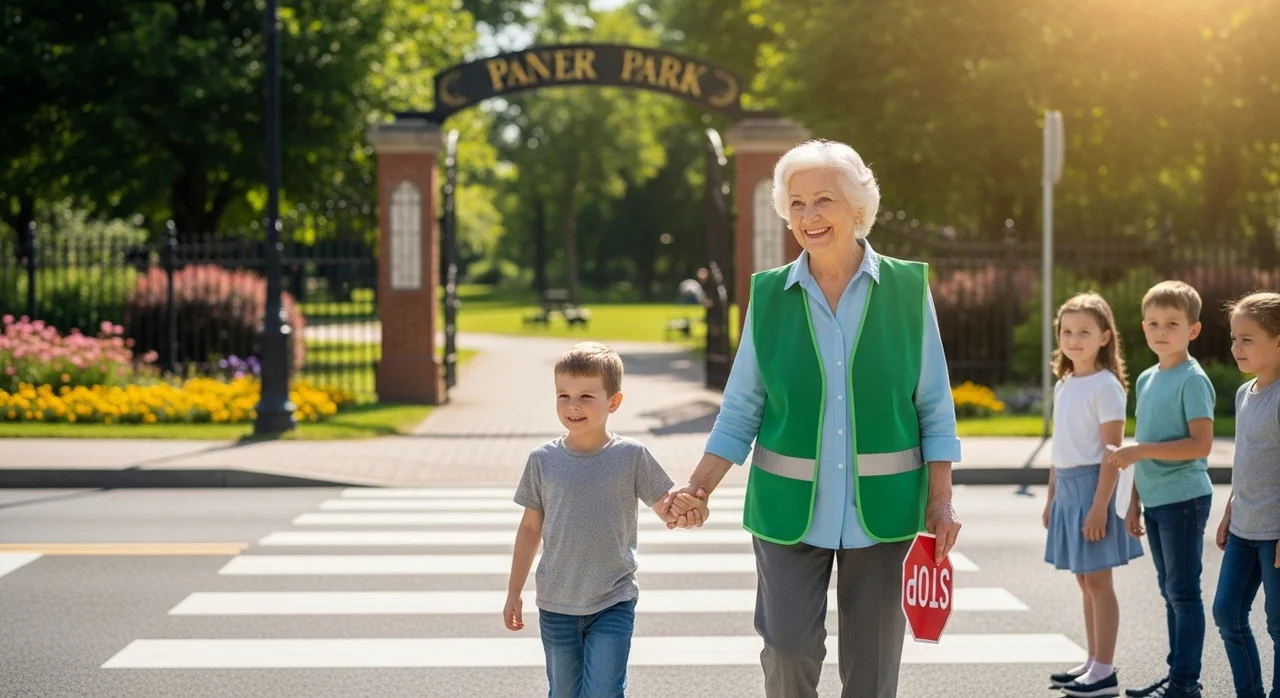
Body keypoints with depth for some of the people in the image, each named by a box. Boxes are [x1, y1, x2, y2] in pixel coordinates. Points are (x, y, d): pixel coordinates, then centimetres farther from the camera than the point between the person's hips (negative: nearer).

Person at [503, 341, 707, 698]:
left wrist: (686, 512, -29)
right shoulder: (543, 460, -2)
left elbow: (665, 507, -4)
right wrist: (514, 592, 10)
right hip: (556, 604, 2)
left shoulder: (631, 456, -7)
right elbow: (531, 527, 7)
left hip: (613, 604, -2)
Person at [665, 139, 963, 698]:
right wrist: (697, 490, -7)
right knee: (789, 649, -7)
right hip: (789, 507, 0)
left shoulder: (907, 289, -2)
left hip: (883, 506, 0)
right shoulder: (769, 295, 1)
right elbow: (740, 411, 3)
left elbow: (934, 407, 2)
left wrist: (941, 501, -4)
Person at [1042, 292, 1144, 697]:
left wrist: (1100, 506, -19)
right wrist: (1052, 497, 18)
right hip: (1067, 487, 8)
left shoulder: (1105, 386, -11)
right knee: (1085, 581, 12)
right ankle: (1093, 663, 20)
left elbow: (1113, 453, -15)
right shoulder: (1064, 385, 13)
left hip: (1093, 484, -8)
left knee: (1098, 581, -4)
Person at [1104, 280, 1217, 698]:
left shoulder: (1192, 380, -11)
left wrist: (1141, 450, -22)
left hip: (1183, 499, -8)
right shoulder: (1146, 380, 13)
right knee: (1170, 592, 13)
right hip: (1154, 501, 8)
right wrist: (1135, 502, 17)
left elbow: (1201, 444, -19)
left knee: (1183, 593, -4)